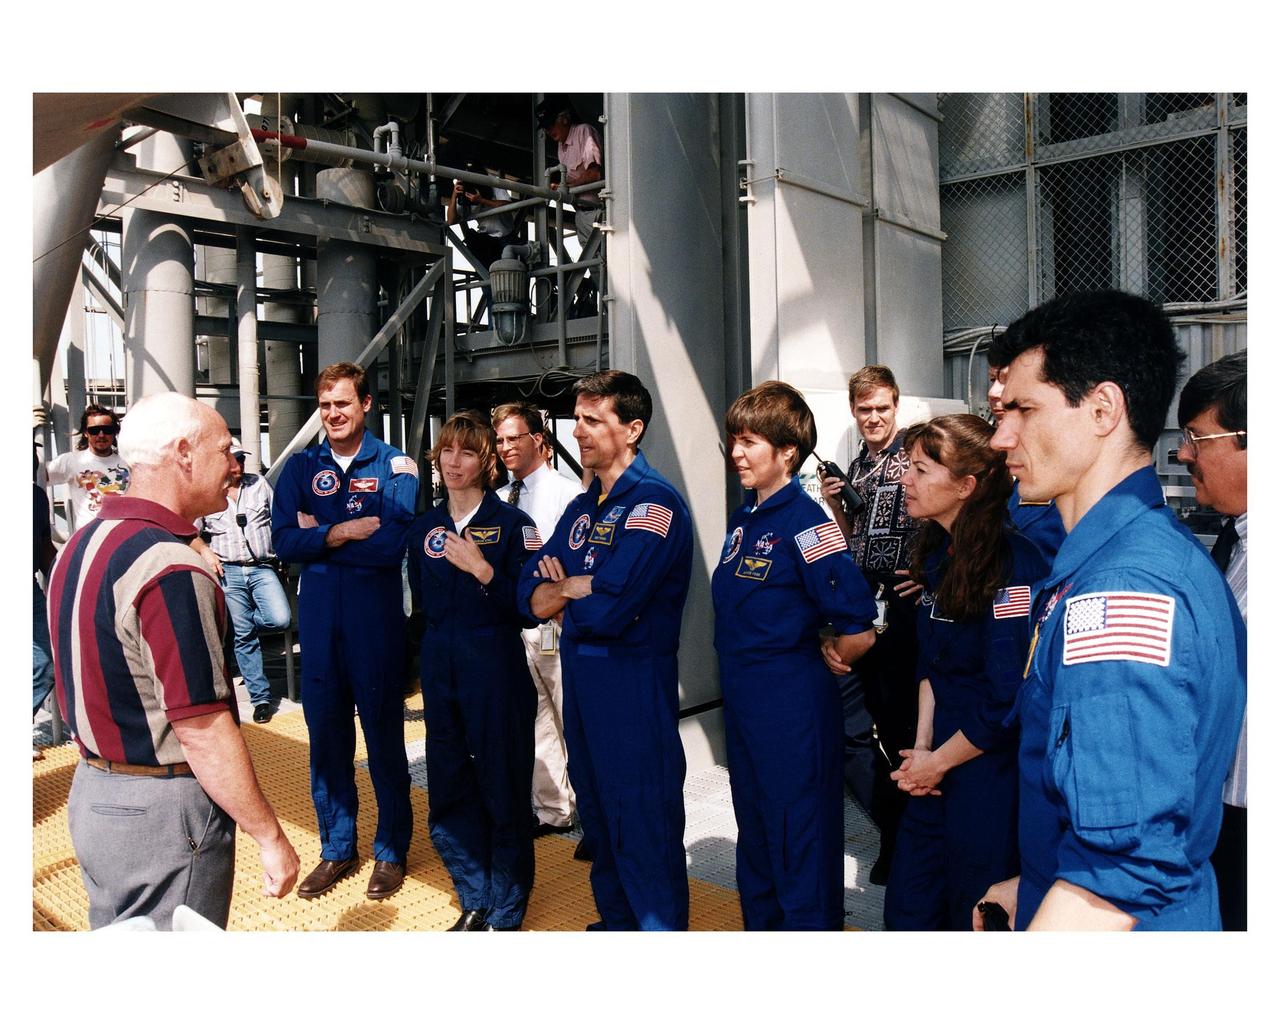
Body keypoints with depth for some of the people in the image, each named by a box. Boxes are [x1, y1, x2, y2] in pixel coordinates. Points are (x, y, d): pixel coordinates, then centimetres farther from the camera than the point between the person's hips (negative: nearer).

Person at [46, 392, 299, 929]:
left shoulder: (82, 545, 6)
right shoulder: (170, 569, -24)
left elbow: (88, 686, 14)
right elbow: (201, 730, -25)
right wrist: (271, 838, -18)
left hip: (91, 790, 9)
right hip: (165, 811, -9)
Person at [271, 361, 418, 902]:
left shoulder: (395, 466, -4)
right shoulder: (300, 467, 7)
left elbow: (396, 542, -17)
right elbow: (284, 540, -4)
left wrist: (320, 534, -10)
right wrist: (345, 533, -15)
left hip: (377, 619, -3)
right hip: (318, 618, 4)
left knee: (384, 734, 6)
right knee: (326, 734, 12)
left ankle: (391, 850, 23)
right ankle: (337, 848, 29)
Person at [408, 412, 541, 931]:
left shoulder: (511, 523, -8)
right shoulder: (424, 529, 9)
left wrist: (483, 571, -22)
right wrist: (444, 632, 9)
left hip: (496, 669, -5)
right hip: (440, 670, 6)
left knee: (504, 791, 5)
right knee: (448, 792, 12)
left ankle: (505, 916, 23)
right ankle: (475, 906, 31)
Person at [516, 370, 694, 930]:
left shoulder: (654, 502, -16)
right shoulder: (582, 507, 11)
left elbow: (608, 611, -25)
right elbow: (531, 595, 7)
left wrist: (562, 590, -5)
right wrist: (584, 587, -13)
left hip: (634, 680, -8)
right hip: (579, 675, 9)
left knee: (645, 827, 3)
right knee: (598, 815, 21)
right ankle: (614, 921, 38)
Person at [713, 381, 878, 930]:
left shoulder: (805, 521, -18)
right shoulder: (742, 519, 9)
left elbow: (857, 624, -25)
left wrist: (834, 653, -7)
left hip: (793, 704, -9)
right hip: (741, 698, 9)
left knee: (800, 838, 5)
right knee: (755, 829, 22)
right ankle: (760, 924, 40)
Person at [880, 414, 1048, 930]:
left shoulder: (1013, 564, -22)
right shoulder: (940, 552, 4)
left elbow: (1009, 702, -22)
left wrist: (937, 763, -10)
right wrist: (922, 746, 2)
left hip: (991, 768, -7)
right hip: (939, 761, 7)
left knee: (973, 916, 13)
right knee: (906, 910, 17)